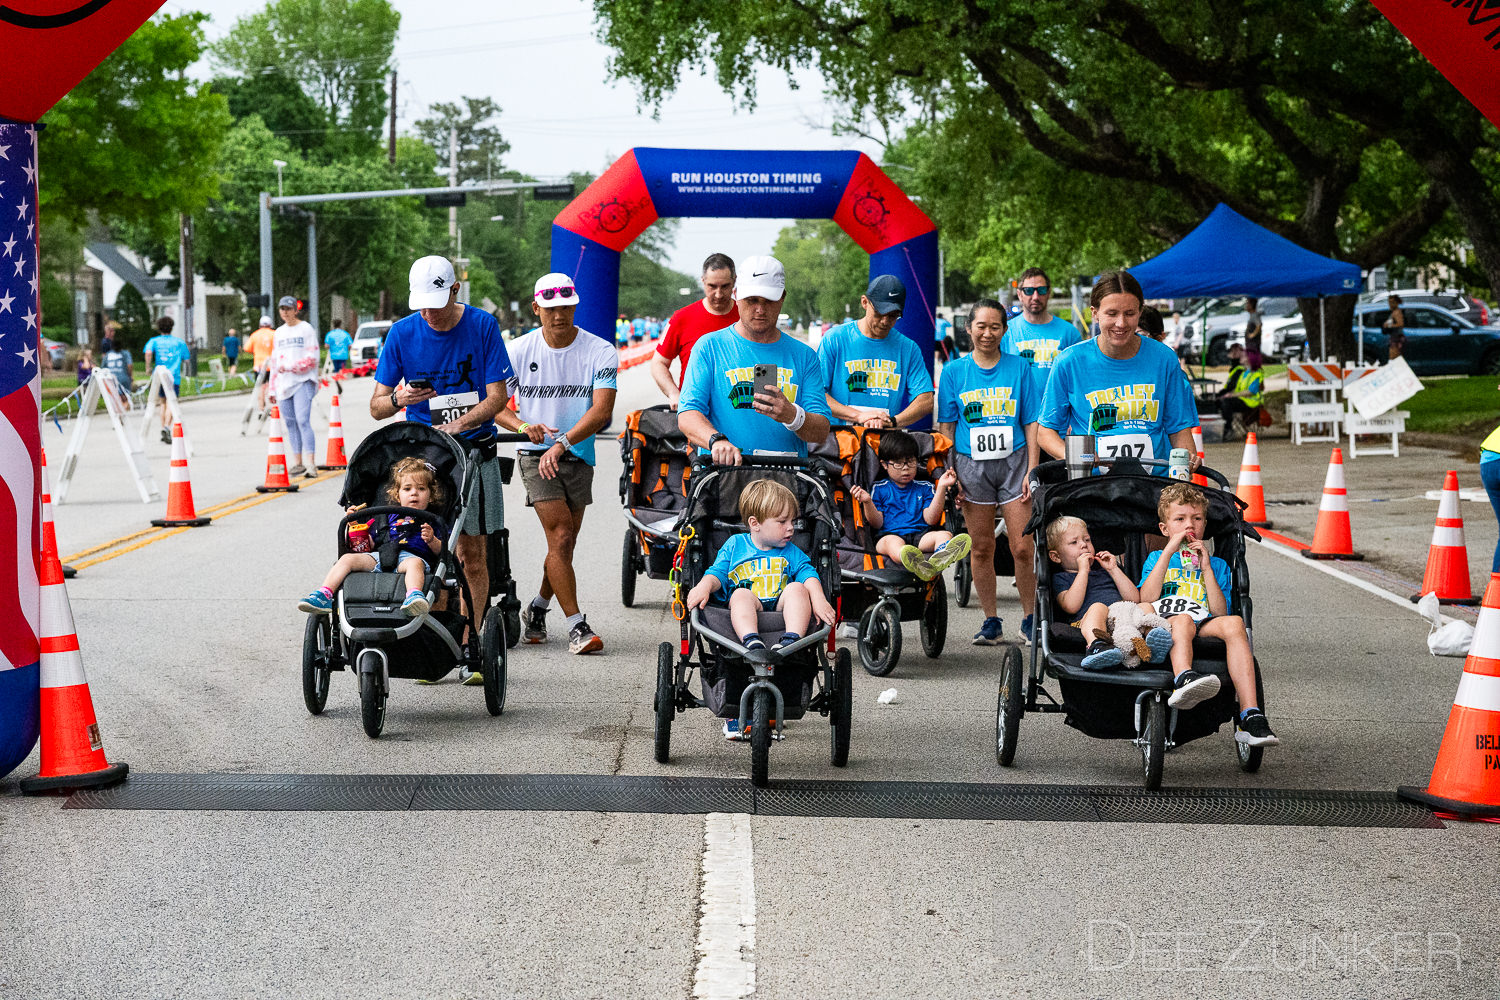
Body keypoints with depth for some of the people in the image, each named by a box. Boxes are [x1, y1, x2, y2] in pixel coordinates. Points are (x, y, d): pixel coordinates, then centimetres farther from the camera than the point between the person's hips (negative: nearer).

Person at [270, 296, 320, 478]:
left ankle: (311, 464, -22)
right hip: (283, 384, 6)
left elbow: (312, 359, -7)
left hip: (302, 381, -6)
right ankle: (298, 463, 9)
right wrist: (273, 388, 18)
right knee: (290, 424, 4)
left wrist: (289, 367, -16)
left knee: (303, 421, -17)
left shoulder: (306, 329, 1)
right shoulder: (279, 332, 20)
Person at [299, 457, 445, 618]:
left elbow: (440, 550, 8)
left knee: (415, 563, -40)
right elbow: (371, 543, 25)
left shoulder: (432, 522, 21)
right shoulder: (389, 517, 30)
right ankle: (324, 595, -28)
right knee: (348, 558, -16)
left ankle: (414, 597, -69)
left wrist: (431, 540, -13)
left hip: (410, 556, -4)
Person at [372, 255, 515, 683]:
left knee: (471, 554, 1)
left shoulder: (482, 326, -4)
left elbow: (497, 395, -6)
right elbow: (376, 407, 2)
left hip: (474, 451, -1)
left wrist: (457, 424, -21)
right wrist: (398, 399, -22)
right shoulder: (402, 333, -1)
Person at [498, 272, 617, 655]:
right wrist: (523, 425, -19)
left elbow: (601, 410, -18)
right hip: (536, 454, -2)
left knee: (564, 544, 10)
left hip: (578, 457, 2)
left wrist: (562, 443, -30)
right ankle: (577, 625, -12)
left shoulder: (599, 351, -8)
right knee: (561, 536, -14)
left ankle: (537, 608, 33)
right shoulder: (518, 351, -4)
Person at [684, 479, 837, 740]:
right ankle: (752, 641, -59)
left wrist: (818, 599, -16)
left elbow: (808, 572, 4)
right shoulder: (735, 545, 16)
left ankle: (792, 638, -47)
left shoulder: (791, 552, 19)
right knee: (741, 594, -33)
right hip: (745, 612, -2)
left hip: (781, 608, 2)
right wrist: (704, 586, -16)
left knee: (797, 588, -25)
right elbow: (717, 572, 8)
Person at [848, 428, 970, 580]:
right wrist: (867, 502, -9)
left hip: (921, 535, 2)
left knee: (944, 534, -28)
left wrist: (941, 488, 2)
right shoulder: (879, 489, 18)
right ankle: (916, 565, -75)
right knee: (892, 542, -38)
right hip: (890, 534, -2)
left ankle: (939, 559, -68)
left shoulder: (925, 487, 22)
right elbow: (877, 523, 9)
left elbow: (931, 519, 8)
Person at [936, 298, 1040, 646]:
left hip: (1013, 461, -1)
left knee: (1022, 547, -6)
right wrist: (949, 473, 1)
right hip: (971, 464, 1)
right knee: (981, 548, 4)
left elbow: (1031, 423, 5)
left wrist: (1031, 470, -2)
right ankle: (990, 620, 15)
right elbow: (946, 427, 8)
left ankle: (1029, 618, 8)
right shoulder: (954, 371, 6)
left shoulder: (1019, 368, 5)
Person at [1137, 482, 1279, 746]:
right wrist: (1169, 551, 3)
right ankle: (1184, 679, -70)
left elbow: (1220, 612, 9)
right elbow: (1146, 600, 4)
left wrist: (1206, 567, 5)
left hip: (1206, 627, 1)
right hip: (1164, 624, -1)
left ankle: (1249, 716, -45)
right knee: (1183, 620, -37)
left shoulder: (1217, 565, 28)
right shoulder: (1157, 559, 27)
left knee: (1234, 623, -33)